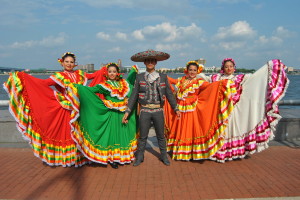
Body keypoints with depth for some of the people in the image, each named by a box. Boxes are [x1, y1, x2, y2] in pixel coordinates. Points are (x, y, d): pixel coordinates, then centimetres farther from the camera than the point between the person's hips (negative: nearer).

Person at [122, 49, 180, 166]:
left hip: (158, 111, 1)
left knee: (161, 136, 13)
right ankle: (139, 157, 26)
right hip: (145, 111, -1)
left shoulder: (163, 77, 5)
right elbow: (134, 95, 1)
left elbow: (169, 94, 8)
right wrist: (128, 111, -3)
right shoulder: (139, 77, 2)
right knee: (142, 136, 9)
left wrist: (176, 108, 9)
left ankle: (164, 156, 30)